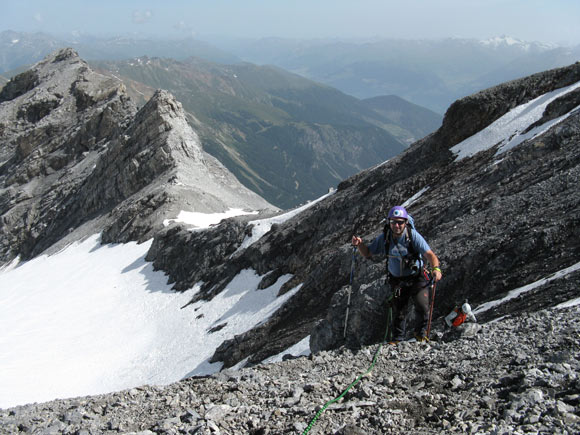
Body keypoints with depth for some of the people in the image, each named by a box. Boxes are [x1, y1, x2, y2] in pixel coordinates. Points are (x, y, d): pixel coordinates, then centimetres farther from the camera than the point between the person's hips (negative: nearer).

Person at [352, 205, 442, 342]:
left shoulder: (413, 235, -17)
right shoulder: (384, 238, -7)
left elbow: (430, 254, -22)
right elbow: (367, 253, 3)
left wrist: (436, 268, -41)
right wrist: (359, 244, -18)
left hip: (417, 278, -3)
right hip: (397, 281, 3)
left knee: (422, 307, -14)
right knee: (398, 310, 7)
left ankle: (421, 332, 14)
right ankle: (399, 338, 28)